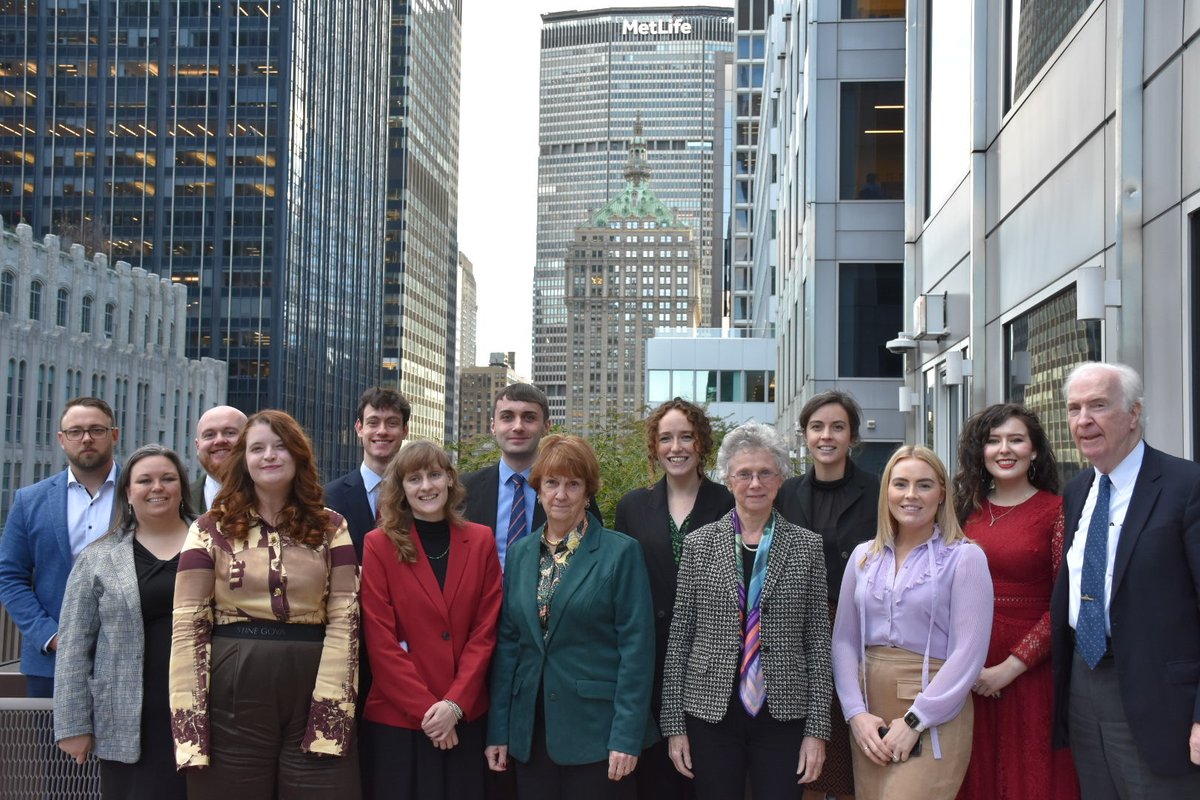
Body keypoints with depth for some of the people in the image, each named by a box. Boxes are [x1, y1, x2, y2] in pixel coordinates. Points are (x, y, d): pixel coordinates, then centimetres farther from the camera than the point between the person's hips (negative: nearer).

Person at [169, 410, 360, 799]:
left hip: (311, 688, 1)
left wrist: (330, 705, -9)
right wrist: (190, 718, -9)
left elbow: (343, 618, 1)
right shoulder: (211, 529, 4)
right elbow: (187, 624, 0)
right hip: (235, 693, 0)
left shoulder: (331, 528, 7)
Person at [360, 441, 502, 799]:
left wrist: (454, 704, -9)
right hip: (398, 716, -2)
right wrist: (425, 707, -12)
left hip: (465, 715, 2)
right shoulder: (379, 545, -3)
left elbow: (485, 630, 1)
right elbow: (380, 640, -7)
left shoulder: (480, 541, 4)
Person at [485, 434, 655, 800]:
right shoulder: (520, 552, 9)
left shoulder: (621, 552, -5)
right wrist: (498, 730, 6)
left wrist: (627, 737, -14)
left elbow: (636, 647, -9)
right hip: (531, 733, 4)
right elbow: (507, 642, 10)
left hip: (596, 732, -4)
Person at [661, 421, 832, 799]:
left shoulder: (807, 546, 3)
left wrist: (817, 728, -3)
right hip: (711, 712, 0)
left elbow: (818, 639, 2)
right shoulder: (699, 544, 3)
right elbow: (679, 636, 3)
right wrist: (674, 723, 0)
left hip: (783, 714, 0)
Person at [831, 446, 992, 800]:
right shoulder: (864, 556, 9)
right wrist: (856, 713, -5)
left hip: (934, 721, -4)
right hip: (870, 716, 5)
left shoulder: (964, 557, -4)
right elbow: (844, 640, 8)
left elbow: (968, 652, -10)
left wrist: (914, 721, -14)